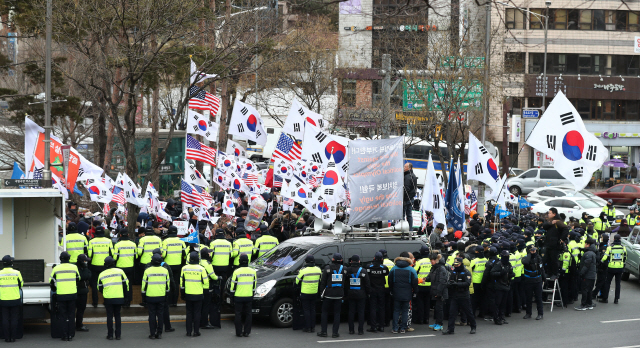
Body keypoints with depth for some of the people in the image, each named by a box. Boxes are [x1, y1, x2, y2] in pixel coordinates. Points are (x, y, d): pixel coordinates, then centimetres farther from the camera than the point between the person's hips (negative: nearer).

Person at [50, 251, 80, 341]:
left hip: (61, 295, -1)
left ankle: (65, 336, 3)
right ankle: (71, 335, 8)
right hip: (72, 294, 1)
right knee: (71, 315, 10)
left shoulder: (56, 269, -2)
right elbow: (78, 280, 15)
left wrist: (55, 290, 24)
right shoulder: (74, 267, 1)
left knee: (63, 316, 6)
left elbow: (51, 282, 6)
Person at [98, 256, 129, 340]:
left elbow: (100, 288, 9)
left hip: (108, 298, 0)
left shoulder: (102, 274, 2)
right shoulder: (119, 271, -1)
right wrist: (125, 293, 13)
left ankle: (110, 335, 6)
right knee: (117, 316, 11)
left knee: (109, 316, 7)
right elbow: (125, 283, 1)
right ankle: (118, 335, 10)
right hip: (119, 298, 0)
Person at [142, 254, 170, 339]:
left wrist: (143, 296, 6)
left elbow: (144, 284, -4)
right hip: (161, 297, 2)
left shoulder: (147, 271, -7)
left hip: (150, 297, -2)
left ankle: (152, 333, 4)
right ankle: (159, 333, 8)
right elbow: (167, 284, 9)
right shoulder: (165, 271, 1)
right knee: (160, 315, 8)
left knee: (152, 315, 4)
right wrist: (166, 294, 19)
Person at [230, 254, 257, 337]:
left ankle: (239, 332, 5)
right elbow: (254, 284, 9)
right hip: (249, 296, 3)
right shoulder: (253, 272, 0)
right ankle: (247, 332, 10)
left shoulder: (236, 272, -11)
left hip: (238, 297, -3)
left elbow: (233, 284, -6)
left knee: (238, 314, 4)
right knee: (248, 314, 9)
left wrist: (232, 293, 7)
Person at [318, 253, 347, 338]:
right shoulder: (344, 269, 1)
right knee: (337, 313, 6)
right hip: (339, 294, 2)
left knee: (325, 312, 8)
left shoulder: (328, 268, -7)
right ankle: (335, 332, 3)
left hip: (328, 294, -2)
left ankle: (323, 331, 7)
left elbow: (323, 281, -5)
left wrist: (322, 290, 4)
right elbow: (345, 281, 8)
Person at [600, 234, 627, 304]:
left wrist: (602, 261, 10)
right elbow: (625, 258, 9)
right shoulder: (623, 247, -1)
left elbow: (605, 257, -11)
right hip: (620, 268, 2)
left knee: (607, 282, 8)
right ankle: (616, 299, 10)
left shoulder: (610, 247, -10)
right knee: (618, 283, 11)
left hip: (611, 267, -2)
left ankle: (605, 298, 8)